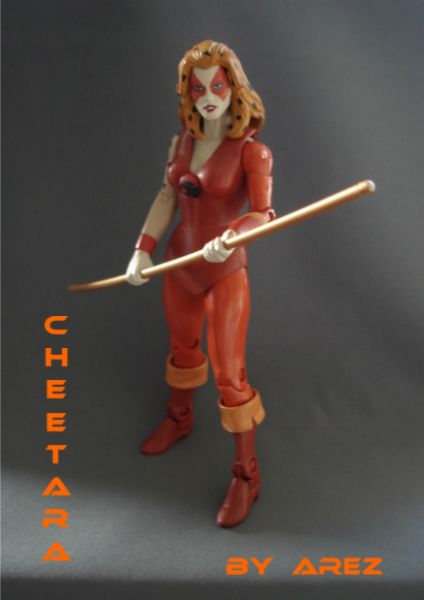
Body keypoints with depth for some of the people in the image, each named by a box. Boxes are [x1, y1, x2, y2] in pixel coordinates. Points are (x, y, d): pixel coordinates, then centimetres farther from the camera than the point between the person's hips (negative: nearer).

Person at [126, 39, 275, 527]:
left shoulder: (251, 151, -16)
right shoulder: (182, 143, 1)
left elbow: (264, 214, -23)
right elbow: (167, 198, 7)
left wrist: (230, 237, -41)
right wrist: (143, 248, 0)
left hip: (224, 273, -5)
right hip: (179, 264, 6)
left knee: (229, 374, -2)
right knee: (183, 346, 25)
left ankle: (246, 474, 14)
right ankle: (178, 419, 52)